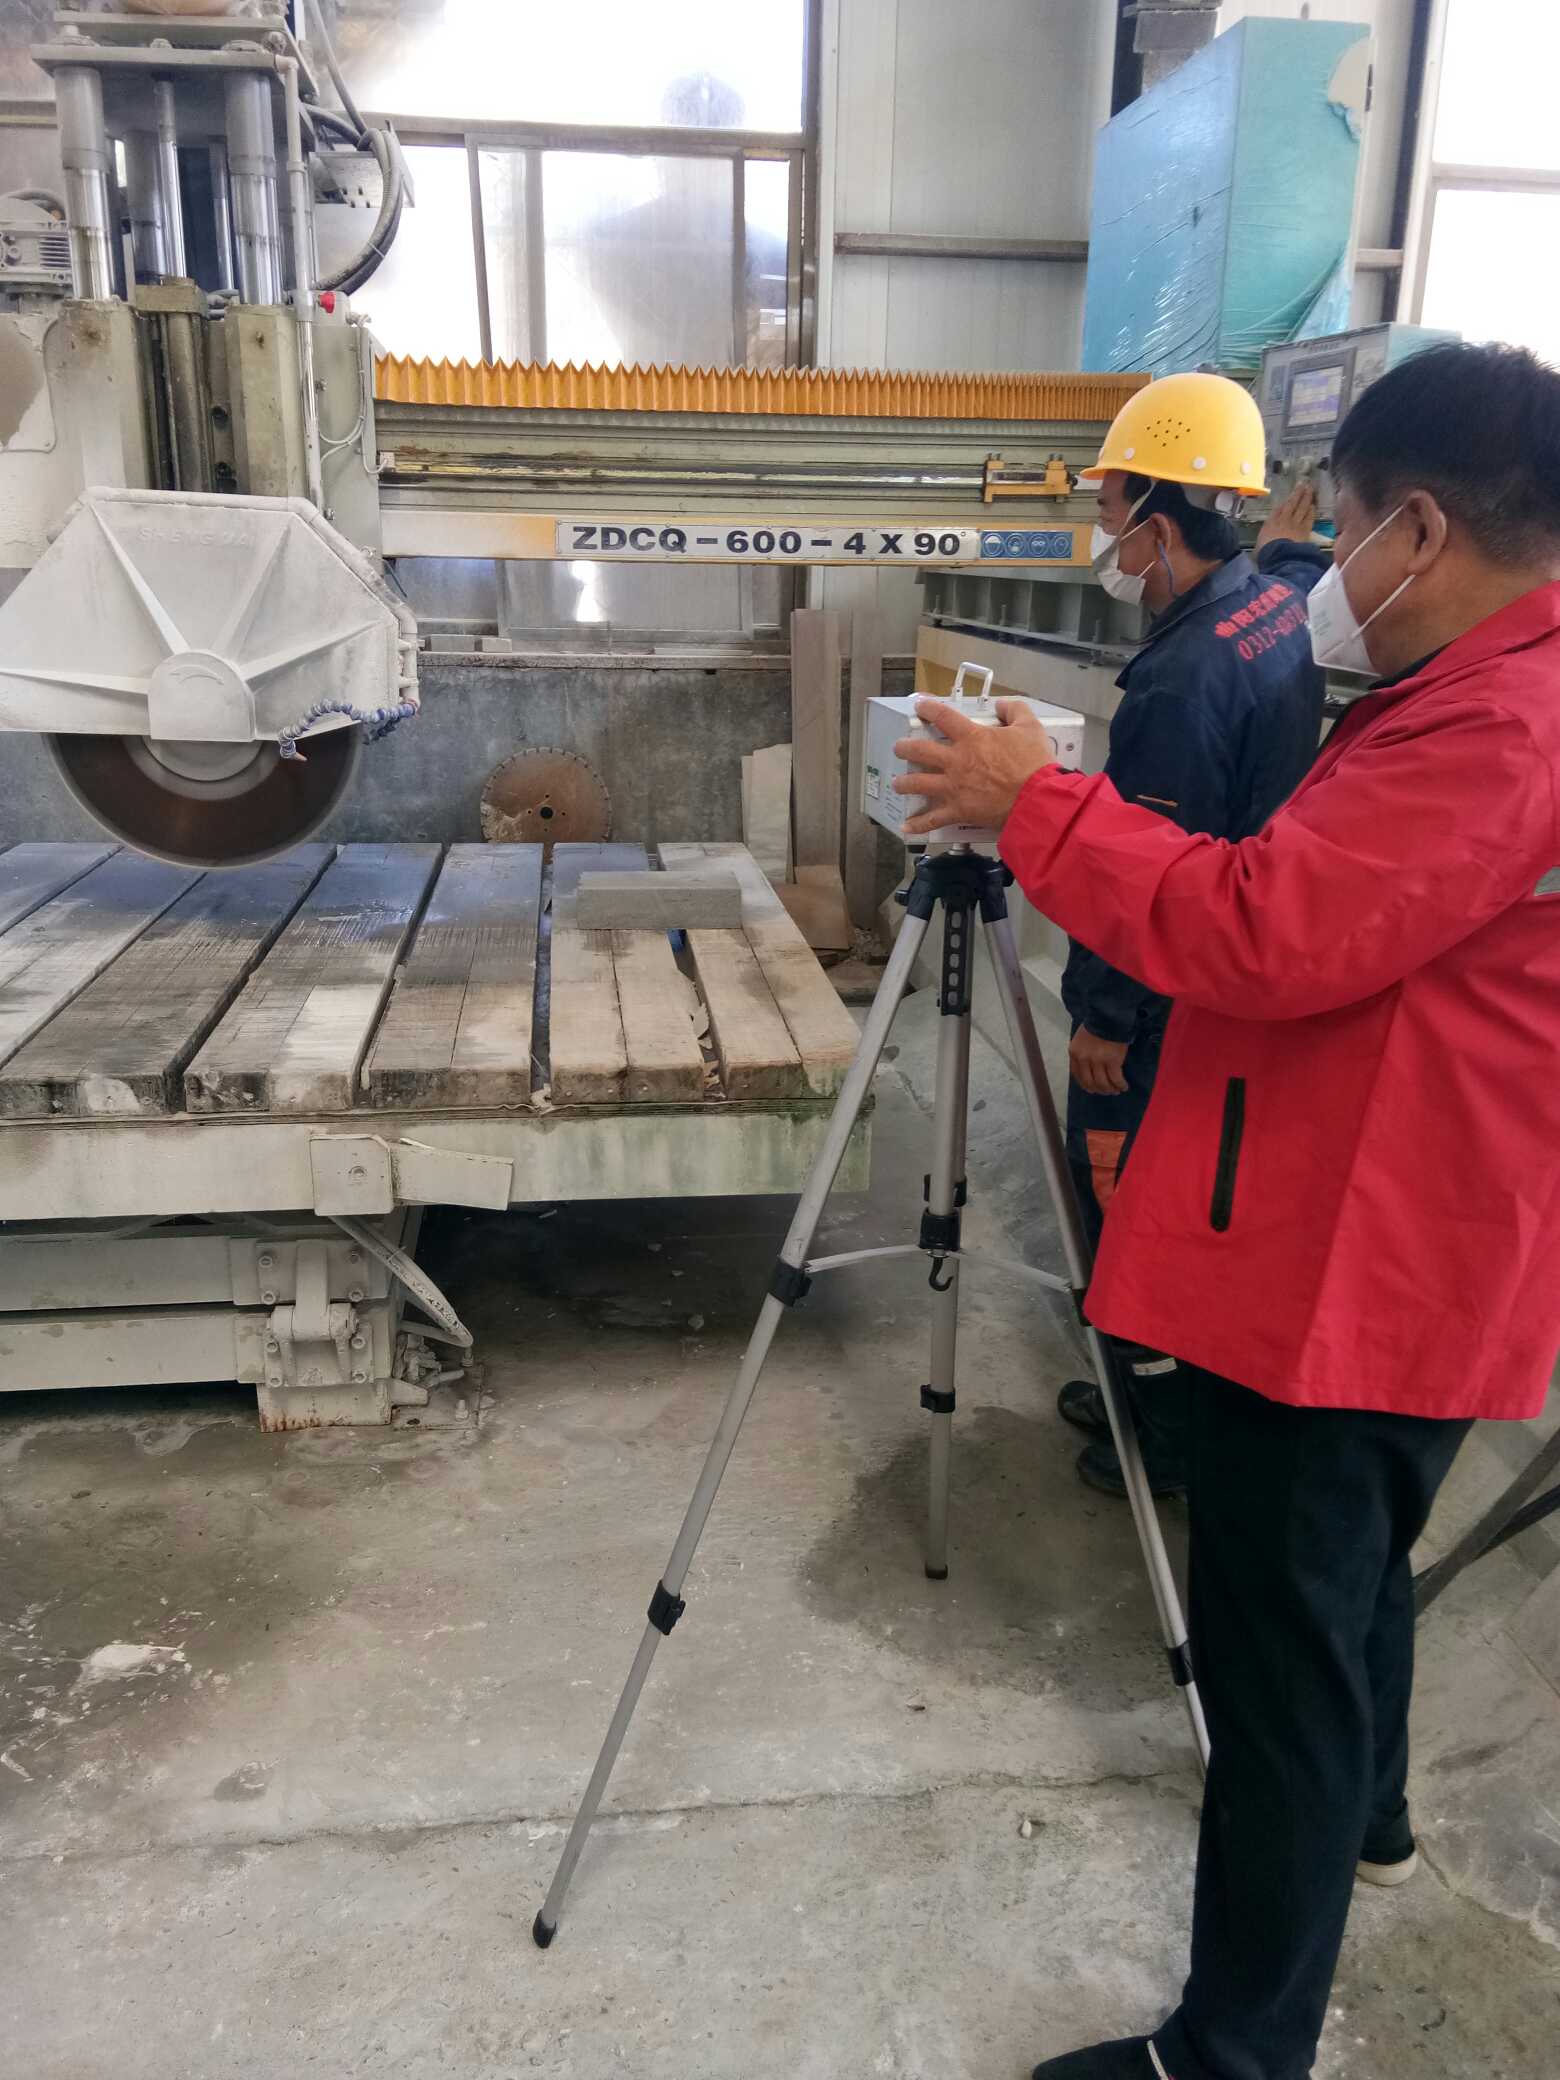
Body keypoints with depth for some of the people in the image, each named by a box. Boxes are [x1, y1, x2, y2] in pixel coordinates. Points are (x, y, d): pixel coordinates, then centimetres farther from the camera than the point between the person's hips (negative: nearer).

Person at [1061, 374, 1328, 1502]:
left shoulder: (1182, 679, -27)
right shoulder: (1286, 603, -1)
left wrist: (1103, 1015, -16)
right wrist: (1292, 541, 42)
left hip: (1170, 1005, -9)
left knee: (1127, 1191, 5)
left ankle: (1175, 1434, 19)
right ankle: (1158, 1379, 37)